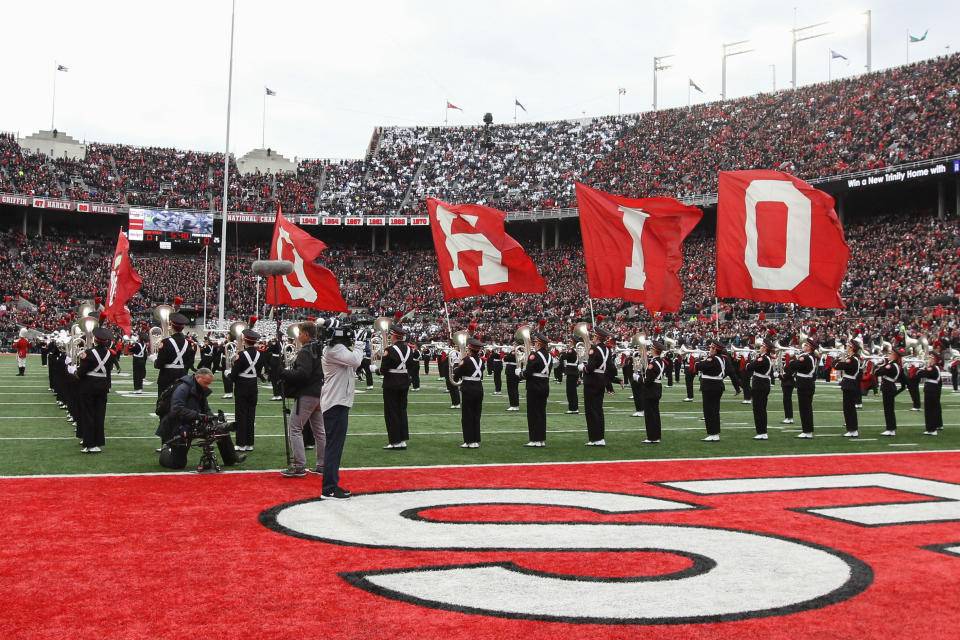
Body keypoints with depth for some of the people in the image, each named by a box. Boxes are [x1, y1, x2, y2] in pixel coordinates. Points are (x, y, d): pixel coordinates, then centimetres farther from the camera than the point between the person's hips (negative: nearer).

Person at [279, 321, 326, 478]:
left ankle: (299, 466, -7)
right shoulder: (320, 350, 13)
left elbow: (302, 373, -25)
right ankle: (323, 465, 16)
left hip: (306, 394, -9)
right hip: (319, 393, 9)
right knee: (319, 430, 13)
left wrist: (282, 372, -15)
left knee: (294, 428, -3)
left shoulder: (306, 351, -15)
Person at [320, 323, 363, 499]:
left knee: (335, 446, 15)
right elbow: (354, 360, -27)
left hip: (338, 403, 11)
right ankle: (329, 488, -6)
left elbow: (353, 366, 25)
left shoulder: (336, 349, 17)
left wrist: (355, 352, 11)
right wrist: (359, 350, -8)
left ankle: (331, 484, 23)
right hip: (336, 404, -11)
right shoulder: (336, 350, -14)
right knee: (334, 445, -8)